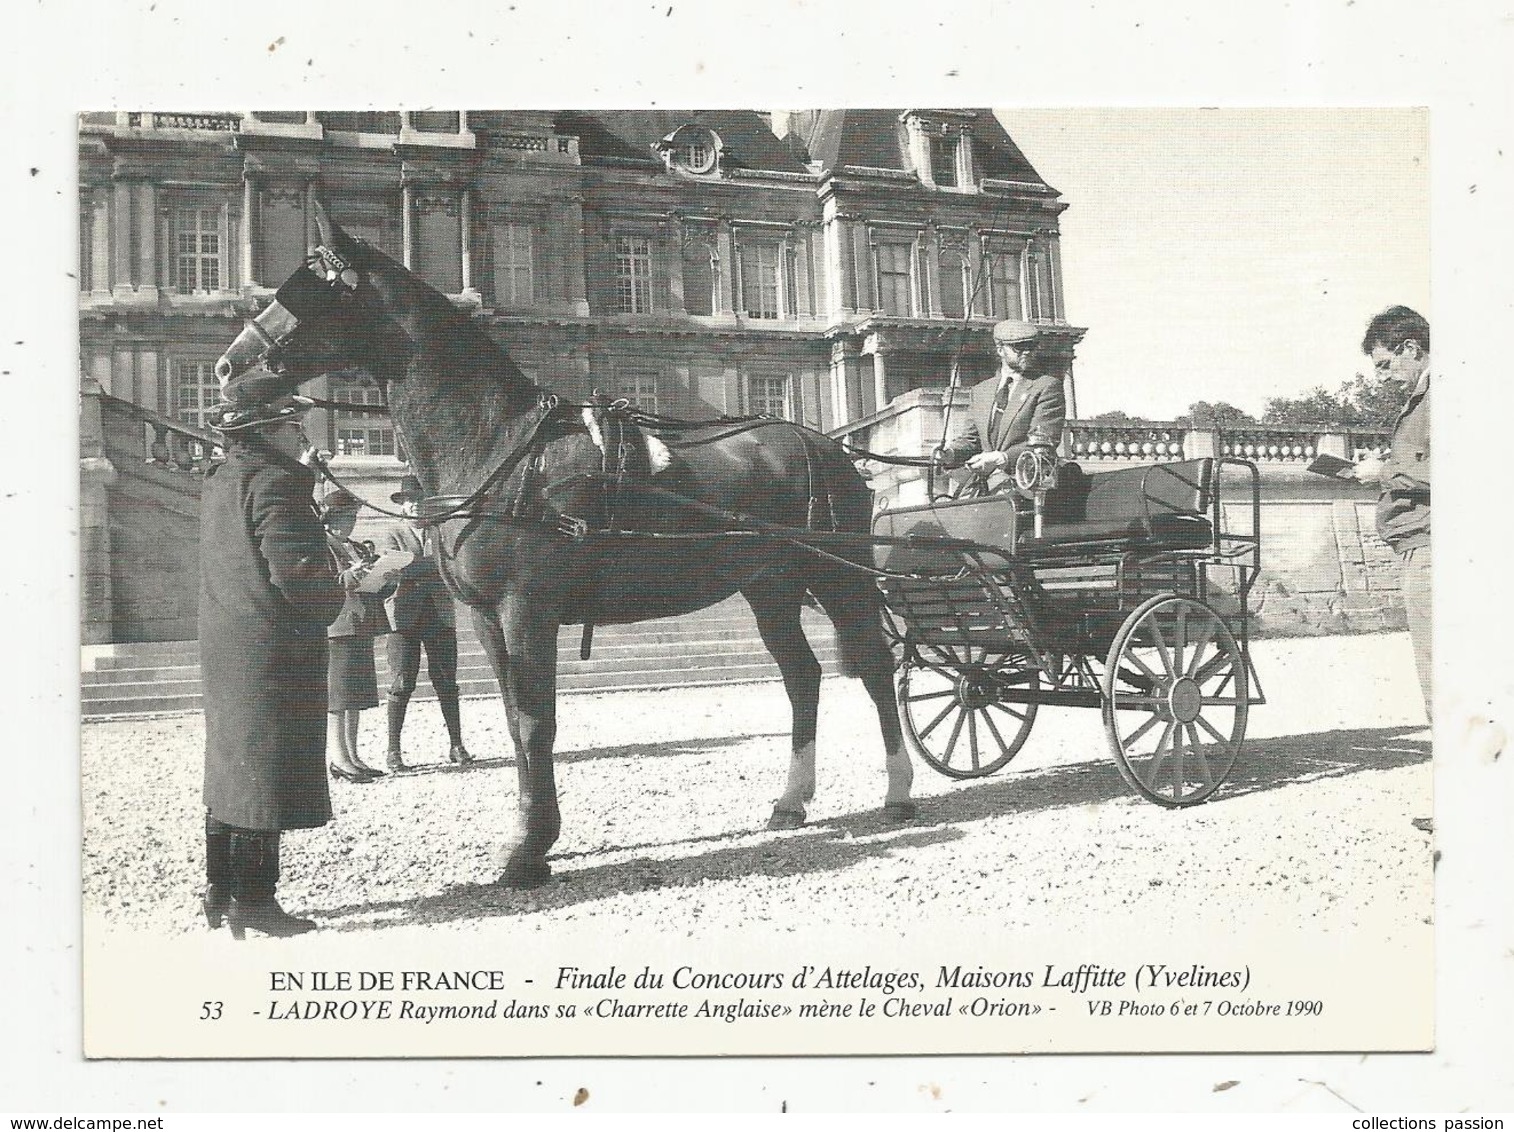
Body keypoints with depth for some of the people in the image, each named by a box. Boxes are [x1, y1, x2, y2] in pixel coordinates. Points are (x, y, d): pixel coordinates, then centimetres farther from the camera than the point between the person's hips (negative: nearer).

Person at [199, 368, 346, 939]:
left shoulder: (219, 481, 15)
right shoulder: (273, 481, -15)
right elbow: (296, 572, -22)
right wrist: (336, 597, -4)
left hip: (223, 649, 10)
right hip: (274, 650, -9)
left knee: (232, 766, 15)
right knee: (267, 770, -3)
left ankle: (221, 891, 24)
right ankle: (253, 899, 3)